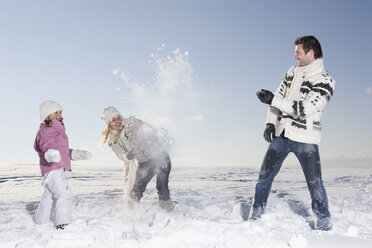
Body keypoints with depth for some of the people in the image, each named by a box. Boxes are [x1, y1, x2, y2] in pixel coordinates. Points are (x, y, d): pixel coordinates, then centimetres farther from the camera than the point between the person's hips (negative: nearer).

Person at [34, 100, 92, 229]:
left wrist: (77, 153, 18)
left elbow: (64, 151, 28)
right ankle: (62, 223, -23)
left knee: (49, 195, 24)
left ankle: (41, 220, 40)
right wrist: (51, 152, -56)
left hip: (58, 169, 11)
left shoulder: (57, 131, 21)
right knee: (64, 193, -21)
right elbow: (46, 143, -35)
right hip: (52, 169, -11)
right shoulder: (45, 131, -12)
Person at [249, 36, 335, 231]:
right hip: (282, 134, 5)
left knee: (315, 183, -5)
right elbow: (278, 98, 14)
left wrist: (272, 99, -21)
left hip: (305, 138, -5)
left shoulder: (325, 81, -10)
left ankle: (324, 225, 13)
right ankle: (254, 218, 18)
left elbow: (305, 109, -20)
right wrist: (270, 123, 0)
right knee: (264, 176, 5)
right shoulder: (292, 72, 9)